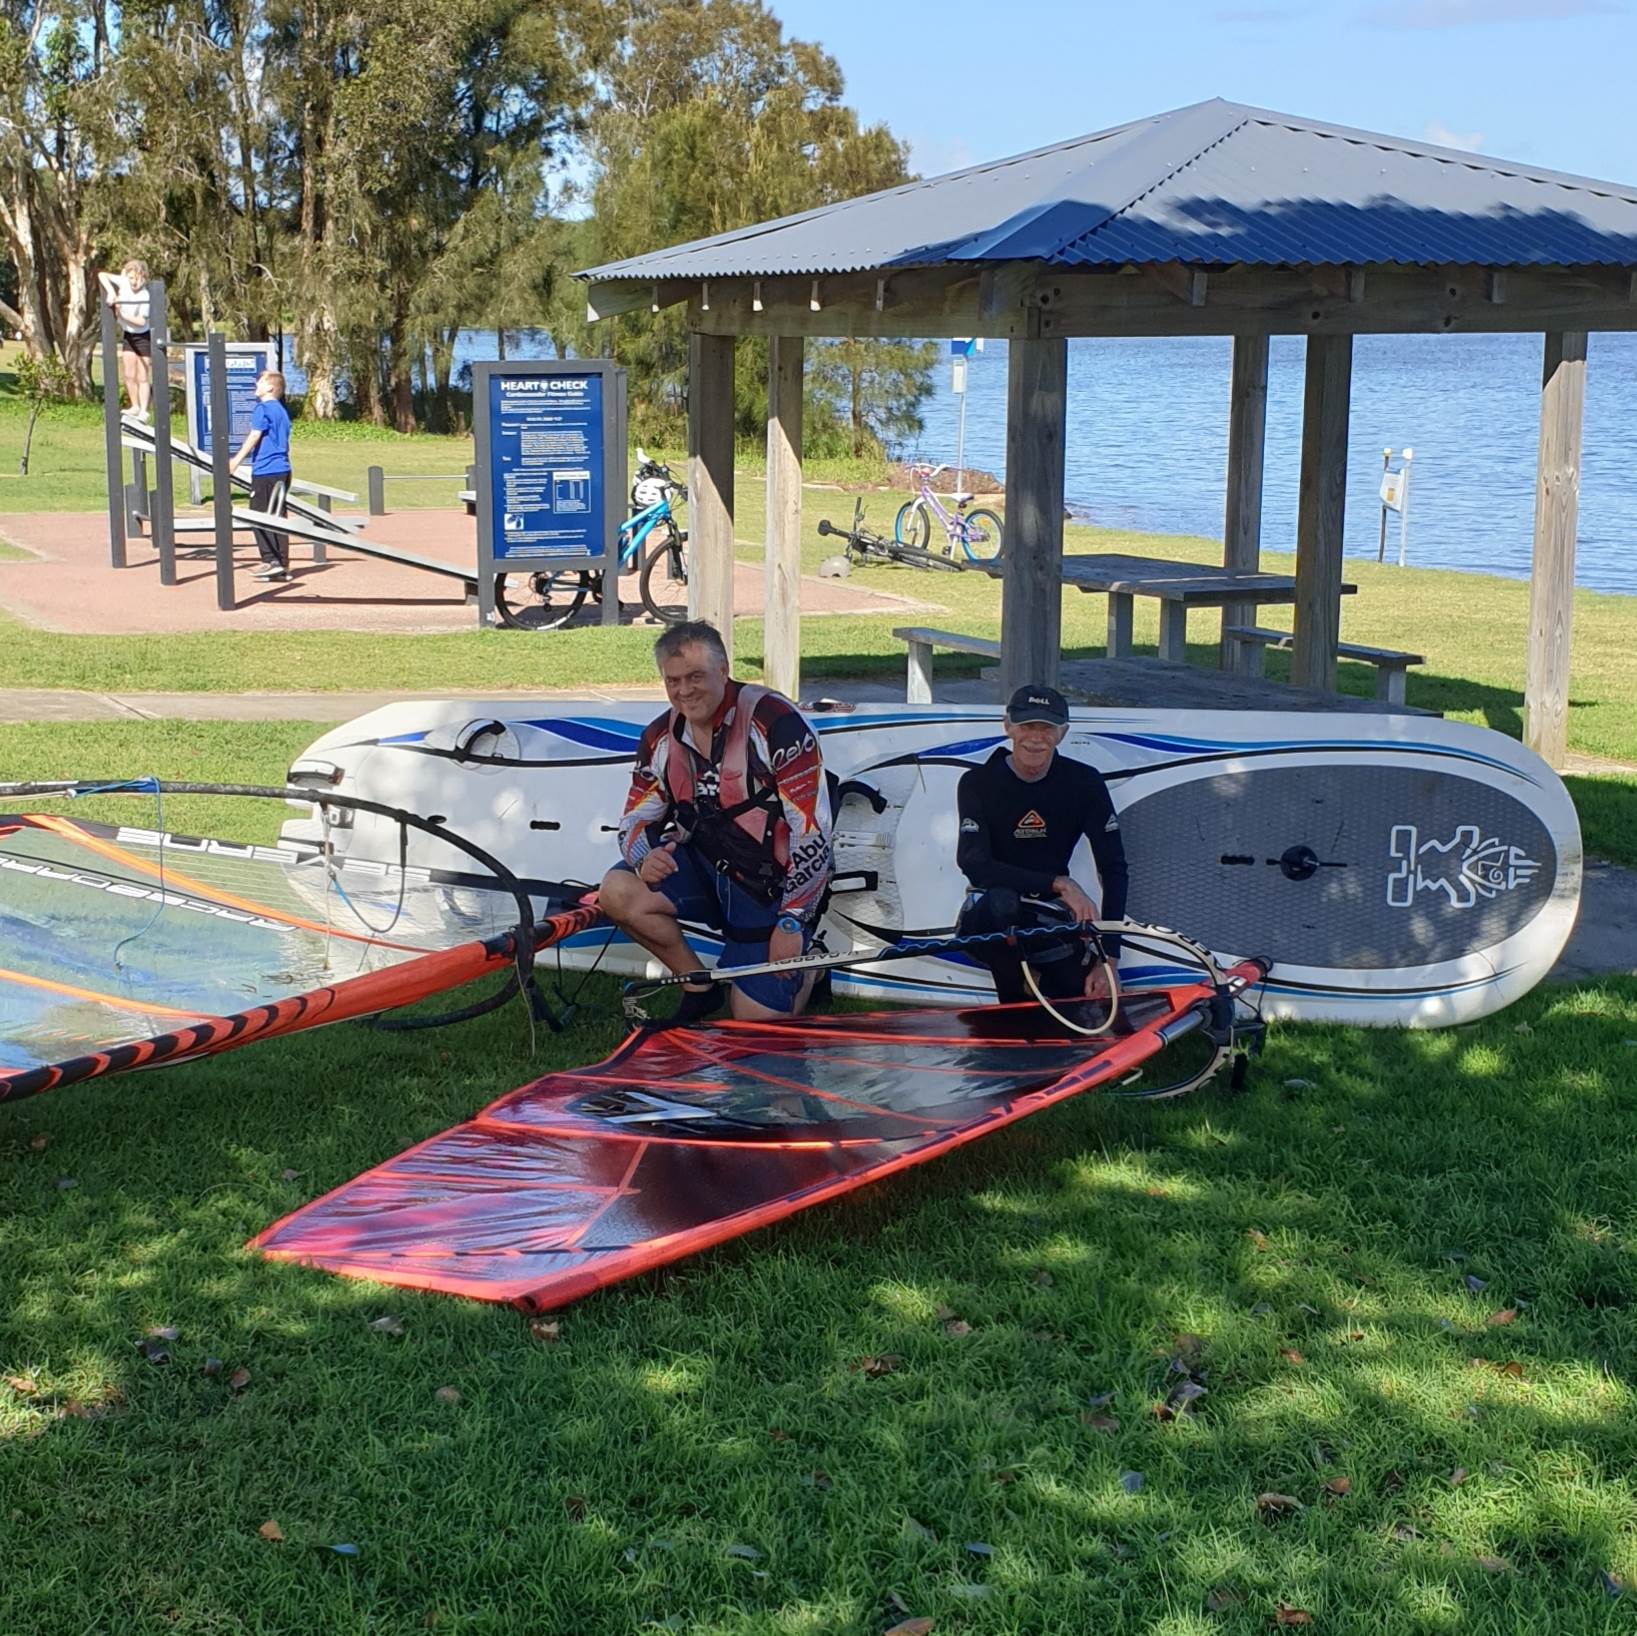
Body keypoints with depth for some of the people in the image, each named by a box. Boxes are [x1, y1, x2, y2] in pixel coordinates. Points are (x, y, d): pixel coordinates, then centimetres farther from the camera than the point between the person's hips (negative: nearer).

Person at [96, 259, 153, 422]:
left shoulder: (145, 296, -24)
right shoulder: (124, 282, -11)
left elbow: (141, 321, -25)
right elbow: (102, 275, -7)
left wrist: (121, 314, -28)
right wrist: (110, 291, -22)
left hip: (143, 337, -5)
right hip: (128, 335, 5)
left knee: (142, 377, -2)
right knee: (128, 375, 4)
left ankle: (144, 411, 3)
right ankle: (135, 406, 15)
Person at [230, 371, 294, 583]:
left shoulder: (262, 408, -8)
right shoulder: (281, 410, 16)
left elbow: (254, 437, -13)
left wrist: (237, 460, -10)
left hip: (265, 470, -8)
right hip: (282, 470, 8)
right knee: (277, 518, 9)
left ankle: (271, 561, -11)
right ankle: (283, 566, 8)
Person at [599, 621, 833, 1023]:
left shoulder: (774, 721, -19)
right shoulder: (660, 737, 1)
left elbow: (812, 829, -20)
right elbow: (636, 819, 8)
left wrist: (792, 922, -20)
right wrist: (643, 856, -18)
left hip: (772, 886, -5)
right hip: (703, 866, 6)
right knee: (617, 893, -21)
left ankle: (807, 970, 26)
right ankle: (700, 988, 2)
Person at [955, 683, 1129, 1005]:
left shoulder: (1084, 782, -4)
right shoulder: (978, 783, -10)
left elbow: (1113, 869, -5)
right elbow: (973, 864, -23)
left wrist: (1108, 960, -15)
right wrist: (1059, 883, -32)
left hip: (1049, 918, 3)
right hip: (989, 919, -3)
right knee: (1001, 902, -38)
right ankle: (1015, 1007, -13)